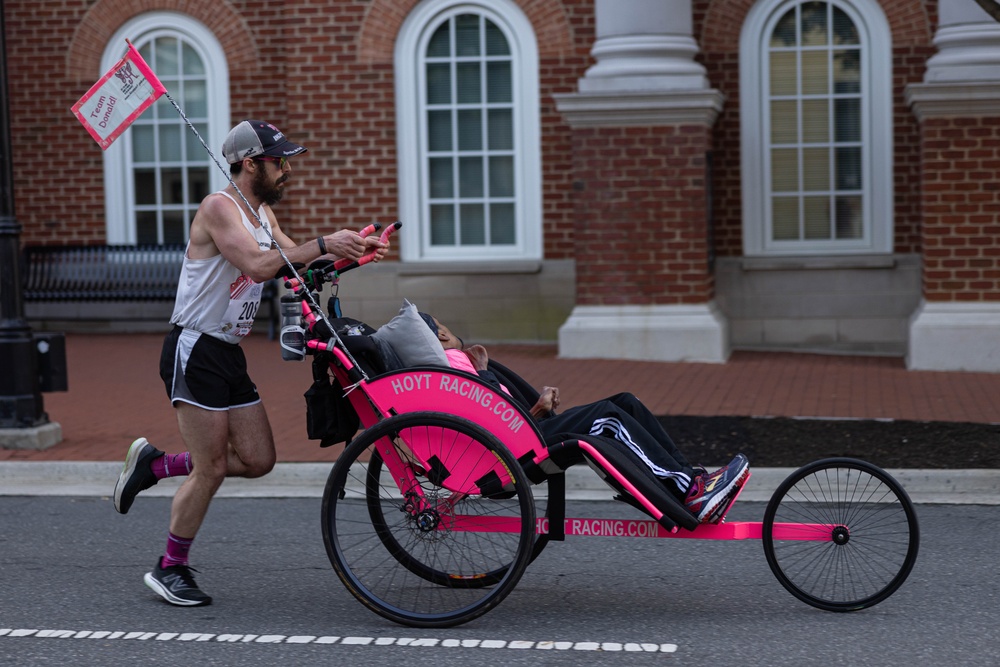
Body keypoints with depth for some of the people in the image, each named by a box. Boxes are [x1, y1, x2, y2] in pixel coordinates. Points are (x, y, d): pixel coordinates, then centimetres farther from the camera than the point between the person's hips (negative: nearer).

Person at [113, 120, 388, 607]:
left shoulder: (264, 213, 14)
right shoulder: (219, 207, -15)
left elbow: (298, 268, 11)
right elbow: (258, 265, -29)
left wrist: (354, 254, -4)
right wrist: (323, 244, -30)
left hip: (229, 354, 9)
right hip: (194, 352, -9)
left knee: (258, 460, 5)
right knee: (211, 469, -7)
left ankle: (155, 464, 21)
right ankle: (170, 569, 10)